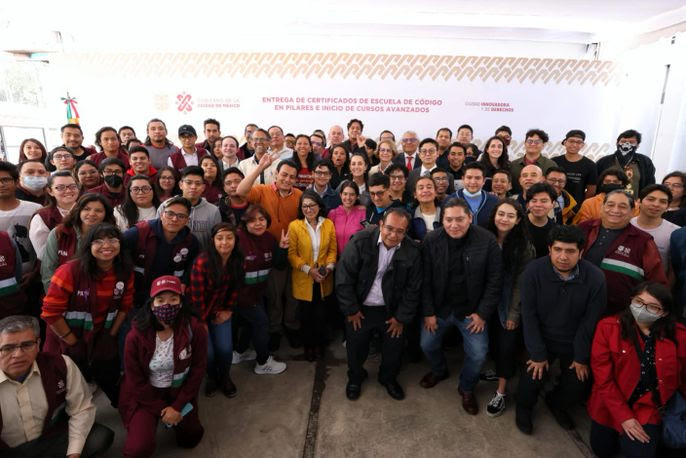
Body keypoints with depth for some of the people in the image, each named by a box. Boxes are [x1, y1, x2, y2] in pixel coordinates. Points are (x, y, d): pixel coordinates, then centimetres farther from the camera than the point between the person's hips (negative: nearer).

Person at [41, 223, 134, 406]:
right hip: (67, 344, -4)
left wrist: (111, 336, 0)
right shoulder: (70, 271, -24)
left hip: (102, 341, 4)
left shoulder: (125, 273, -9)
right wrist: (73, 342, -14)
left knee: (112, 383, 19)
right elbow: (50, 312, -20)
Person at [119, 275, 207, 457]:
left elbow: (198, 369, -10)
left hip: (179, 391, 2)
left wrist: (177, 406, -11)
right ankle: (143, 422, 19)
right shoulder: (136, 336, -23)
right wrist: (161, 410, -8)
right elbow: (135, 381, -12)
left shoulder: (195, 329, -21)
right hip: (145, 395, -1)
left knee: (191, 439, 8)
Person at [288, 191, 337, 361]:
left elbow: (333, 249, 4)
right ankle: (308, 345, 35)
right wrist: (308, 270, -17)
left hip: (323, 279, 2)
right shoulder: (294, 226, -9)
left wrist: (329, 266, -12)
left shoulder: (328, 224, -1)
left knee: (321, 313, 11)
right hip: (303, 279, -1)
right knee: (306, 314, 13)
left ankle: (319, 344, 35)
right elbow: (291, 253, -9)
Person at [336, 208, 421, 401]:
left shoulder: (412, 251, -14)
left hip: (391, 310, 2)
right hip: (360, 307, -1)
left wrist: (402, 317, -2)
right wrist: (351, 309, -11)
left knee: (395, 347, 16)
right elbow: (344, 277, -16)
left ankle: (389, 378, 47)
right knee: (356, 346, 15)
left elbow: (413, 288, -4)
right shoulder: (360, 241, -22)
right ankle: (355, 377, 46)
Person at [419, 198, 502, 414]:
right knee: (427, 344, 11)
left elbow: (494, 280, -9)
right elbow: (425, 279, -8)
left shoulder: (487, 240, -16)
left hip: (471, 310, -1)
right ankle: (439, 371, 46)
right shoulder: (431, 240, -13)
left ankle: (467, 388, 31)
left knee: (478, 354, -1)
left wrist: (483, 313, -10)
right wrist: (428, 312, -8)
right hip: (439, 307, 1)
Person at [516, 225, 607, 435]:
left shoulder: (595, 278, -16)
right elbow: (529, 316, -15)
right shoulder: (533, 271, -19)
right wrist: (537, 354, -13)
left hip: (575, 343, 2)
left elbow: (590, 321, -8)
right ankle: (523, 408, 22)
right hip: (541, 339, -1)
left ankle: (556, 403, 39)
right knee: (534, 377, -12)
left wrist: (581, 358, -3)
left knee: (578, 388, 2)